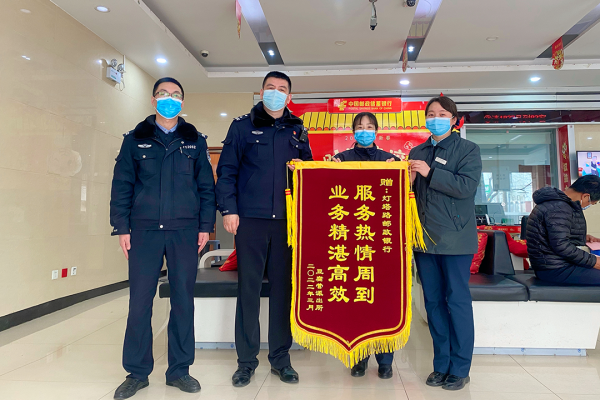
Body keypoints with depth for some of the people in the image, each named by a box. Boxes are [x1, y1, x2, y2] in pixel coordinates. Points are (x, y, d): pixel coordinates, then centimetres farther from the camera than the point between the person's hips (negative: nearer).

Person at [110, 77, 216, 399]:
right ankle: (137, 372, 19)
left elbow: (206, 186, 8)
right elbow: (121, 185, 6)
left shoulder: (195, 140, 10)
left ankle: (179, 370, 19)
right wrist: (122, 227, -1)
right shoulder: (135, 139, 9)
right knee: (140, 301, 3)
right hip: (144, 230, 0)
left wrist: (205, 225, 0)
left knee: (183, 300, 5)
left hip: (185, 231, 0)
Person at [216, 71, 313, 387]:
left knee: (283, 287, 7)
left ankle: (280, 358, 21)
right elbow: (226, 169, 2)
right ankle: (246, 359, 17)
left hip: (287, 220, 2)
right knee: (248, 287, 3)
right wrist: (228, 209, -7)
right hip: (250, 219, -2)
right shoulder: (243, 126, 7)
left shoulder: (298, 131, 15)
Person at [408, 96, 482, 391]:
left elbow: (467, 186, -14)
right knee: (433, 302, 10)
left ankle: (460, 369, 15)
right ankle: (441, 364, 23)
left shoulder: (467, 149, 1)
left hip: (455, 238, -5)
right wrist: (407, 179, -4)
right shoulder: (416, 153, 15)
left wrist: (431, 173, -18)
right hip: (424, 237, 5)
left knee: (457, 301, 2)